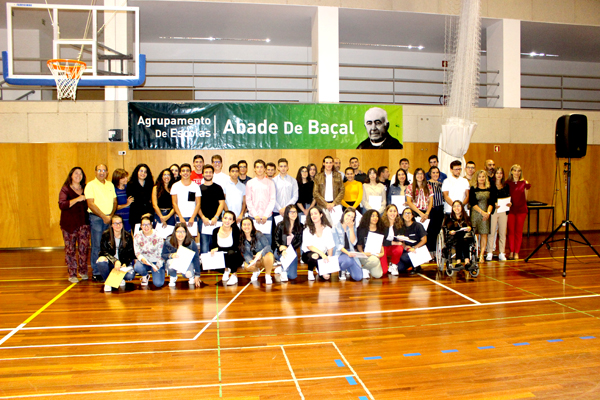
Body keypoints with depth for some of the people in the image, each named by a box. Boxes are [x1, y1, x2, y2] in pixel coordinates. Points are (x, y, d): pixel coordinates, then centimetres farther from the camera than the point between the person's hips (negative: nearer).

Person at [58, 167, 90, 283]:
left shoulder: (85, 189, 14)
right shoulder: (65, 189, 1)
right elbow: (62, 205, -12)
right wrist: (77, 199, -19)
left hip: (83, 222, 3)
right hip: (69, 223, -3)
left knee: (84, 247, 1)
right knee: (70, 248, 0)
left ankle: (83, 271, 15)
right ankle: (72, 274, 7)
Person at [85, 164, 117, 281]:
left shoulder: (110, 185, 14)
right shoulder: (91, 185, -2)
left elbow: (114, 201, 14)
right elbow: (91, 204, -9)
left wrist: (111, 215, -2)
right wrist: (104, 216, -12)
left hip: (109, 218, 5)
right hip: (96, 218, -4)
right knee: (97, 246, -3)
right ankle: (96, 273, 4)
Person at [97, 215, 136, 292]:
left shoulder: (127, 236, -2)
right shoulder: (106, 235, -6)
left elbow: (130, 253, 1)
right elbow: (104, 251, -12)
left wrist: (125, 264, -18)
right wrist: (115, 261, -28)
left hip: (124, 262, 0)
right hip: (110, 262, 0)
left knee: (130, 276, -29)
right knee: (101, 260, -35)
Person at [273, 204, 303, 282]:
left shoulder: (300, 227, 1)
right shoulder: (280, 225, -5)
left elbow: (299, 242, -2)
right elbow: (275, 241, -6)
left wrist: (288, 249, -19)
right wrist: (281, 249, -27)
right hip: (280, 252, -2)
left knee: (292, 276, -12)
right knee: (285, 255, -39)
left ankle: (281, 268, 20)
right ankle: (283, 272, -12)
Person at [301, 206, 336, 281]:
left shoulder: (327, 229, 0)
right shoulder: (307, 230, -5)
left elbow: (330, 247, -2)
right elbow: (309, 246, -15)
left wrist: (329, 260, -16)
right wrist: (321, 253, -30)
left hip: (323, 255, 2)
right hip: (308, 254, -2)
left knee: (326, 276, -21)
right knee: (314, 256, -38)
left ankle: (318, 269, 16)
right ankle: (310, 271, -6)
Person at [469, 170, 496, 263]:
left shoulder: (490, 189, 10)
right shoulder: (473, 189, 3)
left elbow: (492, 202, 4)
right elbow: (472, 203, -5)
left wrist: (488, 212, -11)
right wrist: (482, 212, -13)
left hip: (486, 214, 2)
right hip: (475, 213, -2)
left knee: (484, 233, -1)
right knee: (474, 233, -6)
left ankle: (482, 254, 2)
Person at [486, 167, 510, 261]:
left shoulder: (506, 186, 14)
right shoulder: (491, 185, 0)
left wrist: (509, 203, -6)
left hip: (503, 211, 4)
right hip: (493, 211, -4)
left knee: (503, 232, 5)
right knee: (492, 232, -3)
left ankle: (502, 253, 12)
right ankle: (490, 253, 3)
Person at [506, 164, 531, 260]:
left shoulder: (524, 183, 3)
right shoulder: (507, 183, 4)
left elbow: (525, 197, 9)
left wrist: (527, 187, -1)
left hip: (521, 209, 0)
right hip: (511, 209, 0)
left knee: (518, 231, 3)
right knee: (510, 231, 0)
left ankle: (516, 252, 10)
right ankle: (511, 252, 8)